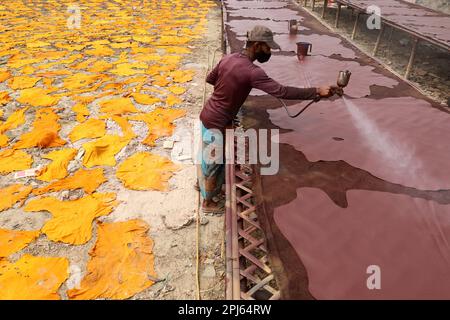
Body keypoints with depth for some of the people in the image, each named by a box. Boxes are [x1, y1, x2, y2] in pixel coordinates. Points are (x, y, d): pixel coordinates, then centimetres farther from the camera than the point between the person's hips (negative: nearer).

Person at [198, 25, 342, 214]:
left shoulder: (228, 58, -1)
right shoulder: (252, 72, -28)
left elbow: (210, 79, 13)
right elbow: (282, 92, -33)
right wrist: (317, 92, -30)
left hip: (208, 114, 8)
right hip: (216, 122, -8)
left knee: (209, 157, 29)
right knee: (214, 164, 11)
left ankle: (201, 182, 54)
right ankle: (207, 203, 32)